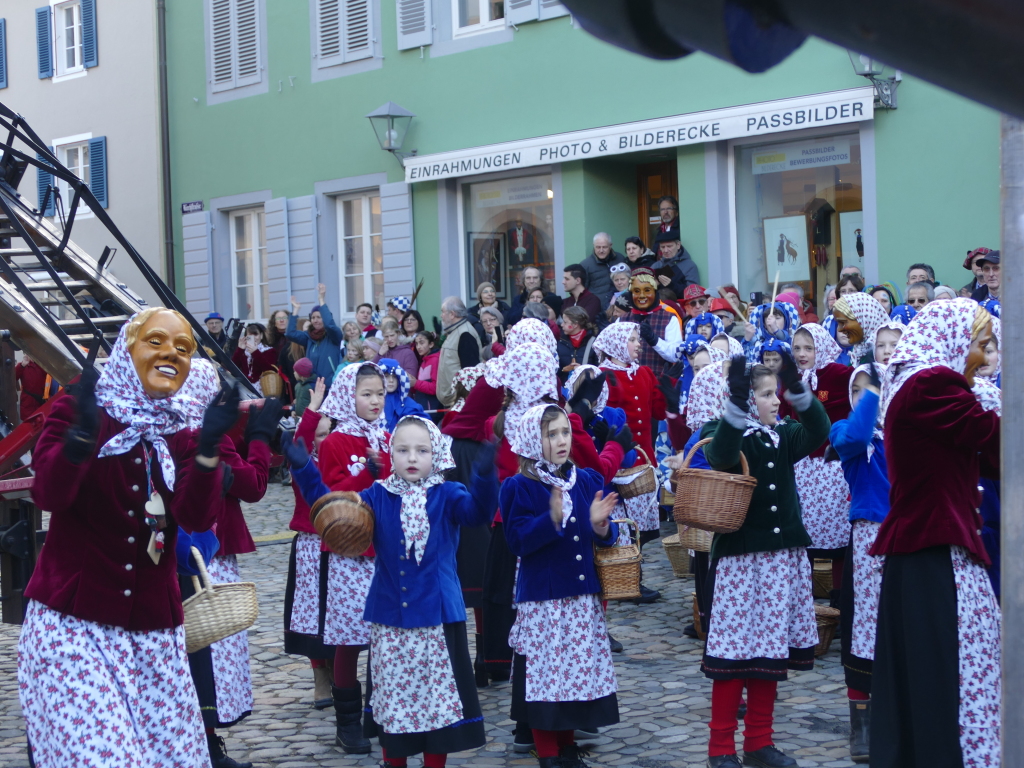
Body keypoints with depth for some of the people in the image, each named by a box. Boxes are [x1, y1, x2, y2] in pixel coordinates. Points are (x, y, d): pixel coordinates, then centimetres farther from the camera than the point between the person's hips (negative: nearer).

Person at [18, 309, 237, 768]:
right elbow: (49, 495, -17)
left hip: (154, 628, 4)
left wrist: (209, 447, -25)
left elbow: (197, 517, -9)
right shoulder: (76, 410, -2)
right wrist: (83, 431, -33)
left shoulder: (184, 429, 7)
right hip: (71, 621, -4)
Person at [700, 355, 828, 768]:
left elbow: (818, 432, -9)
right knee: (734, 648, -3)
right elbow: (721, 456, -26)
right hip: (740, 556, -5)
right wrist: (736, 403, -37)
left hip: (783, 556, 5)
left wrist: (798, 388, -21)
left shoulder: (784, 435, 10)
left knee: (771, 649, 9)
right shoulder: (726, 434, -3)